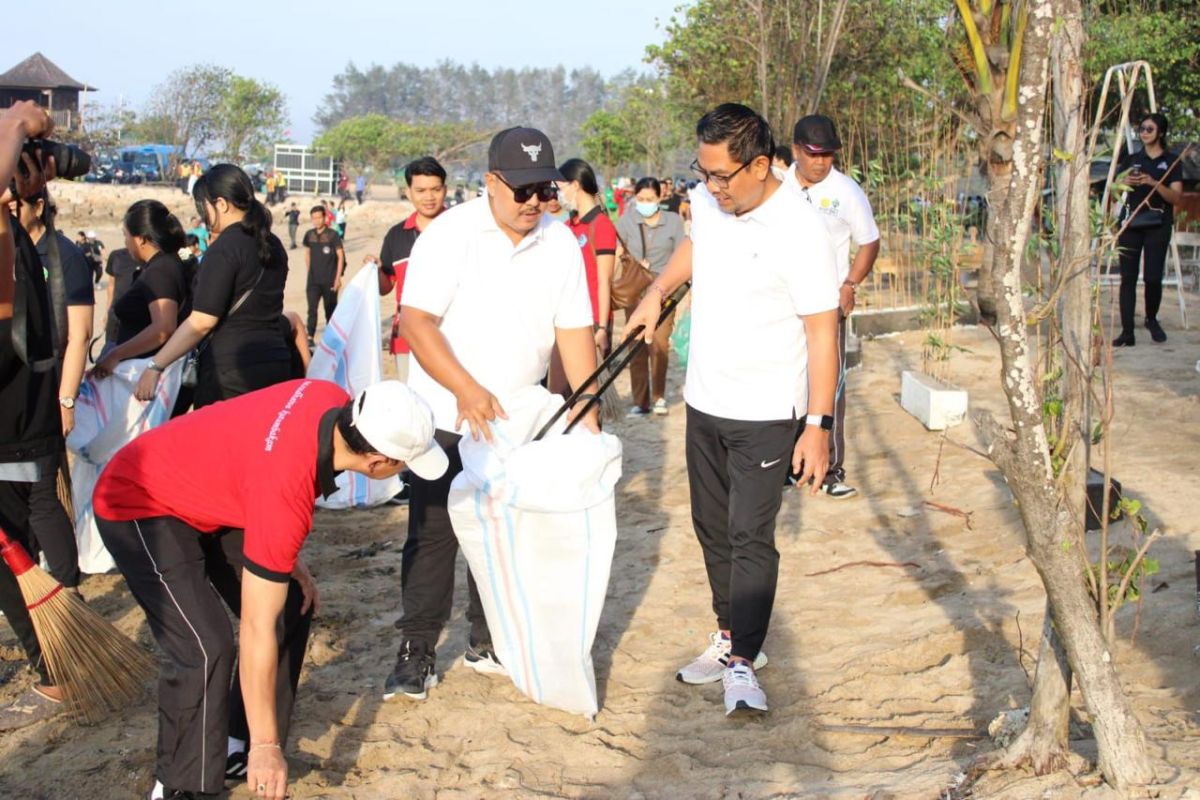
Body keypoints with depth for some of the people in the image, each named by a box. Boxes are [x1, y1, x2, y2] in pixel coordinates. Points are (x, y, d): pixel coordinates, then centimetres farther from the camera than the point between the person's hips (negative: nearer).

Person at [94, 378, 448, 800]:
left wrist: (288, 559, 0)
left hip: (202, 493, 9)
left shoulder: (335, 405, -18)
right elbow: (257, 632, -31)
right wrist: (265, 746, -23)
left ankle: (240, 744, 21)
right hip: (138, 507, -9)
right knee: (206, 648, -21)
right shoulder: (285, 492, -38)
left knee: (292, 609, 7)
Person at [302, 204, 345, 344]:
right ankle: (310, 337, -10)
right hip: (313, 280, 3)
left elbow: (340, 256, -6)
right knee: (312, 309, -8)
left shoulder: (332, 235, -7)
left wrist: (338, 278, -11)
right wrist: (310, 272, 14)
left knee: (330, 309, 7)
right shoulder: (309, 235, 4)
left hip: (329, 280, -3)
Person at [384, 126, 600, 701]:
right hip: (446, 416, -4)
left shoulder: (560, 244, -1)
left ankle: (489, 642, 27)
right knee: (433, 534, -1)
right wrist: (466, 389, -29)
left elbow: (574, 330, 1)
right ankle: (416, 653, 9)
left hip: (518, 418, 4)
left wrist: (587, 409, -6)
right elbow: (416, 320, -20)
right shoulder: (450, 234, -14)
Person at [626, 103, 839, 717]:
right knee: (713, 528, 14)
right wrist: (657, 291, 15)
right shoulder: (707, 202, 0)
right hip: (704, 401, 7)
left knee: (751, 538, -9)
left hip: (764, 414, -7)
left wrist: (818, 423, -21)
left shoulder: (798, 230, -20)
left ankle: (742, 663, -1)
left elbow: (822, 332, -18)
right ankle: (730, 635, 28)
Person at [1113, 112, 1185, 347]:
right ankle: (1127, 332, -4)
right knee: (1128, 277, -4)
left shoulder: (1171, 161, 5)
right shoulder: (1131, 160, 14)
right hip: (1131, 223, 2)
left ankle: (1152, 320, 21)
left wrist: (1154, 183, -18)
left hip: (1158, 224, -2)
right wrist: (1125, 182, -9)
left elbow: (1176, 196, -4)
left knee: (1153, 277, -7)